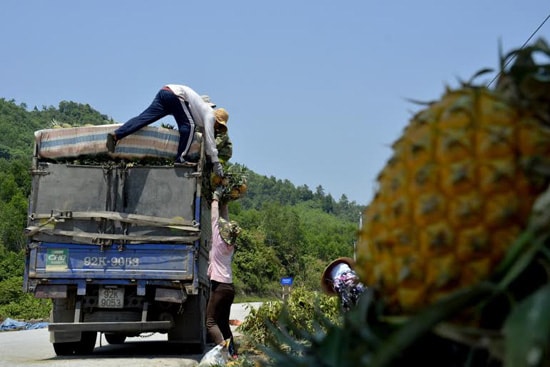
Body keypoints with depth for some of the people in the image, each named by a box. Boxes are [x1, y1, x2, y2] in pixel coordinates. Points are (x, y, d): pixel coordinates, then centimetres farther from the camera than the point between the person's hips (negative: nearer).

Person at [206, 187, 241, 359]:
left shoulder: (219, 241, -7)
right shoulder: (230, 244, 10)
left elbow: (215, 218, -1)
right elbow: (225, 220, 19)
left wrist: (215, 199, 8)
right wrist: (224, 204, 26)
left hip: (219, 285, -8)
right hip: (229, 286, 8)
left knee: (211, 322, -9)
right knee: (223, 322, 12)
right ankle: (233, 352, 3)